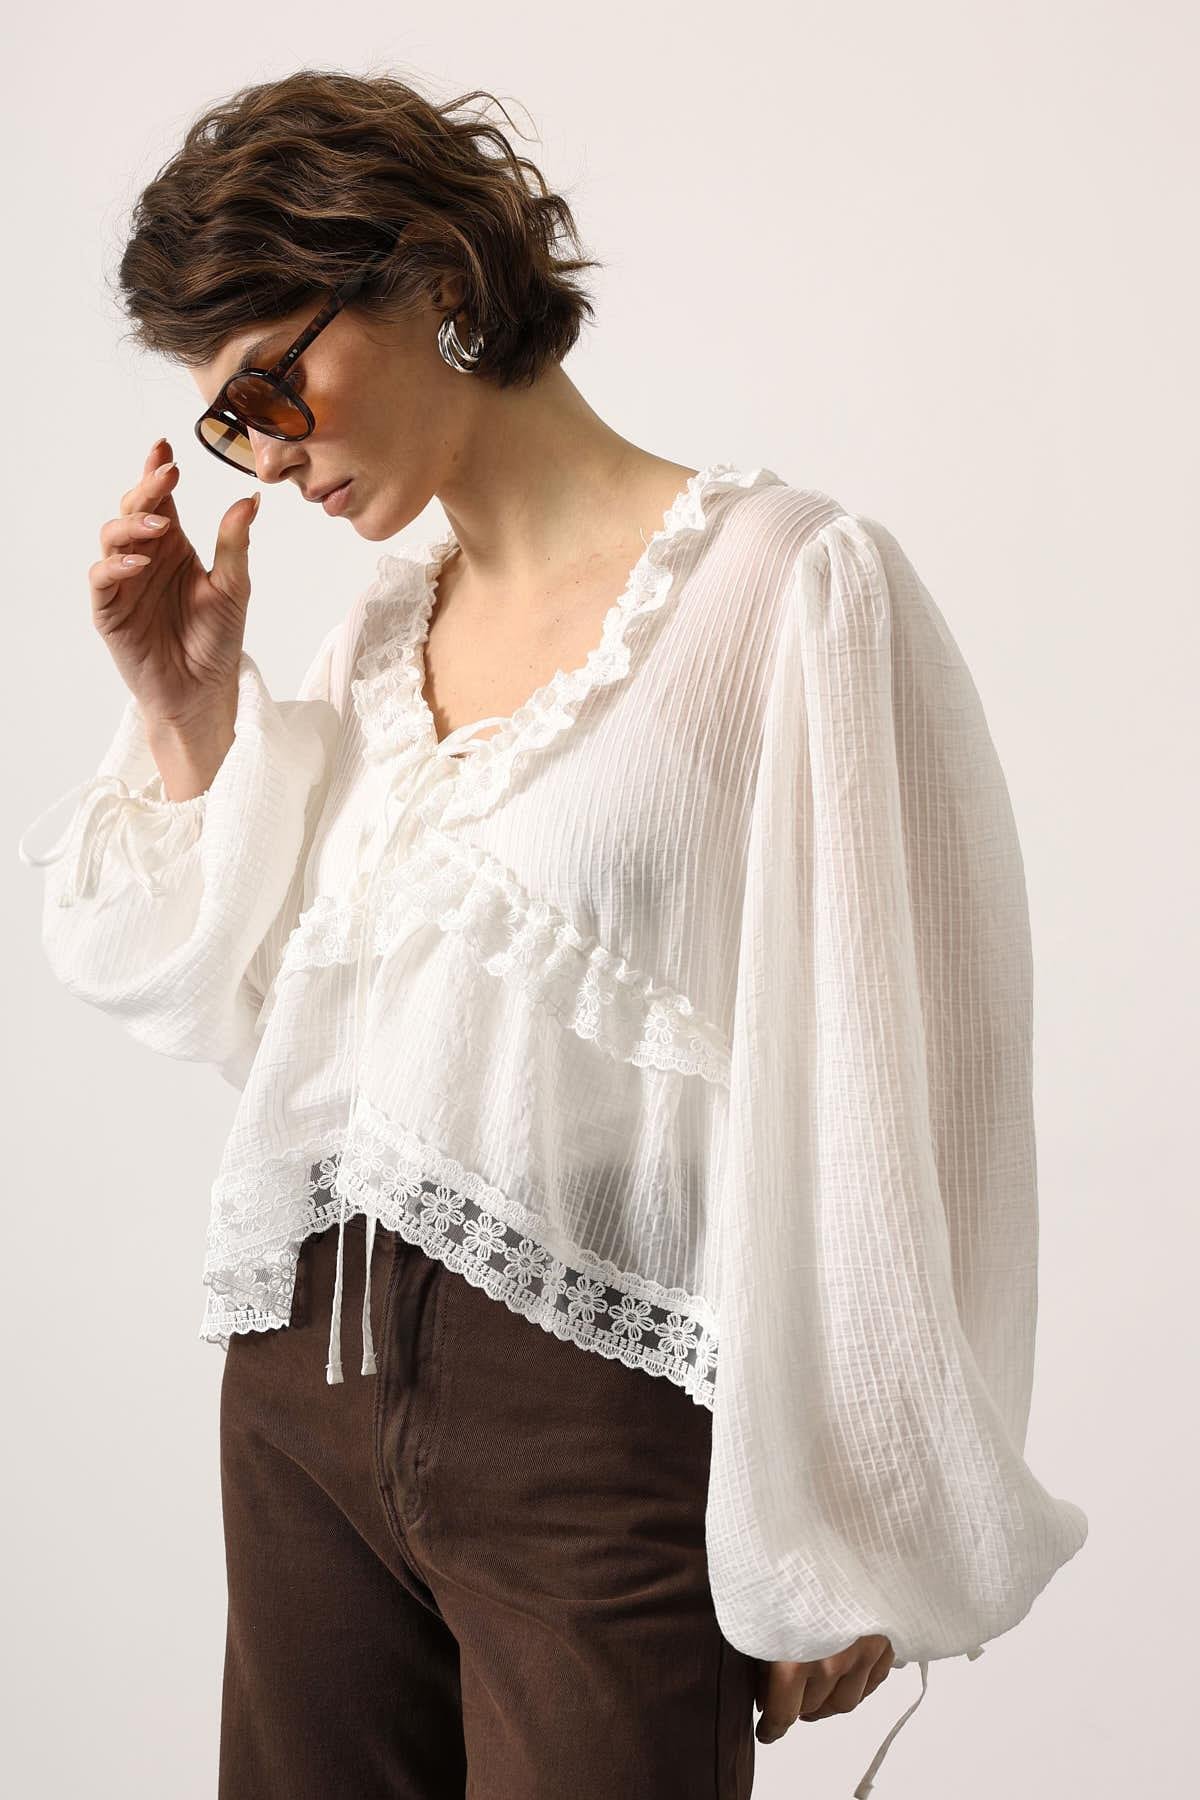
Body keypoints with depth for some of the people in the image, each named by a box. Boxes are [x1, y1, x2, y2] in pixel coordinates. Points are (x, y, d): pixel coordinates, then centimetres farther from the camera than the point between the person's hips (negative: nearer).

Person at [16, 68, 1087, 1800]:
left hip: (602, 1409, -6)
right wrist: (186, 709, 5)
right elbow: (249, 1008, 14)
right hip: (306, 1375, 6)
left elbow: (889, 1083, -10)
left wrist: (845, 1540, -10)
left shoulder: (791, 584, -9)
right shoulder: (375, 633, 13)